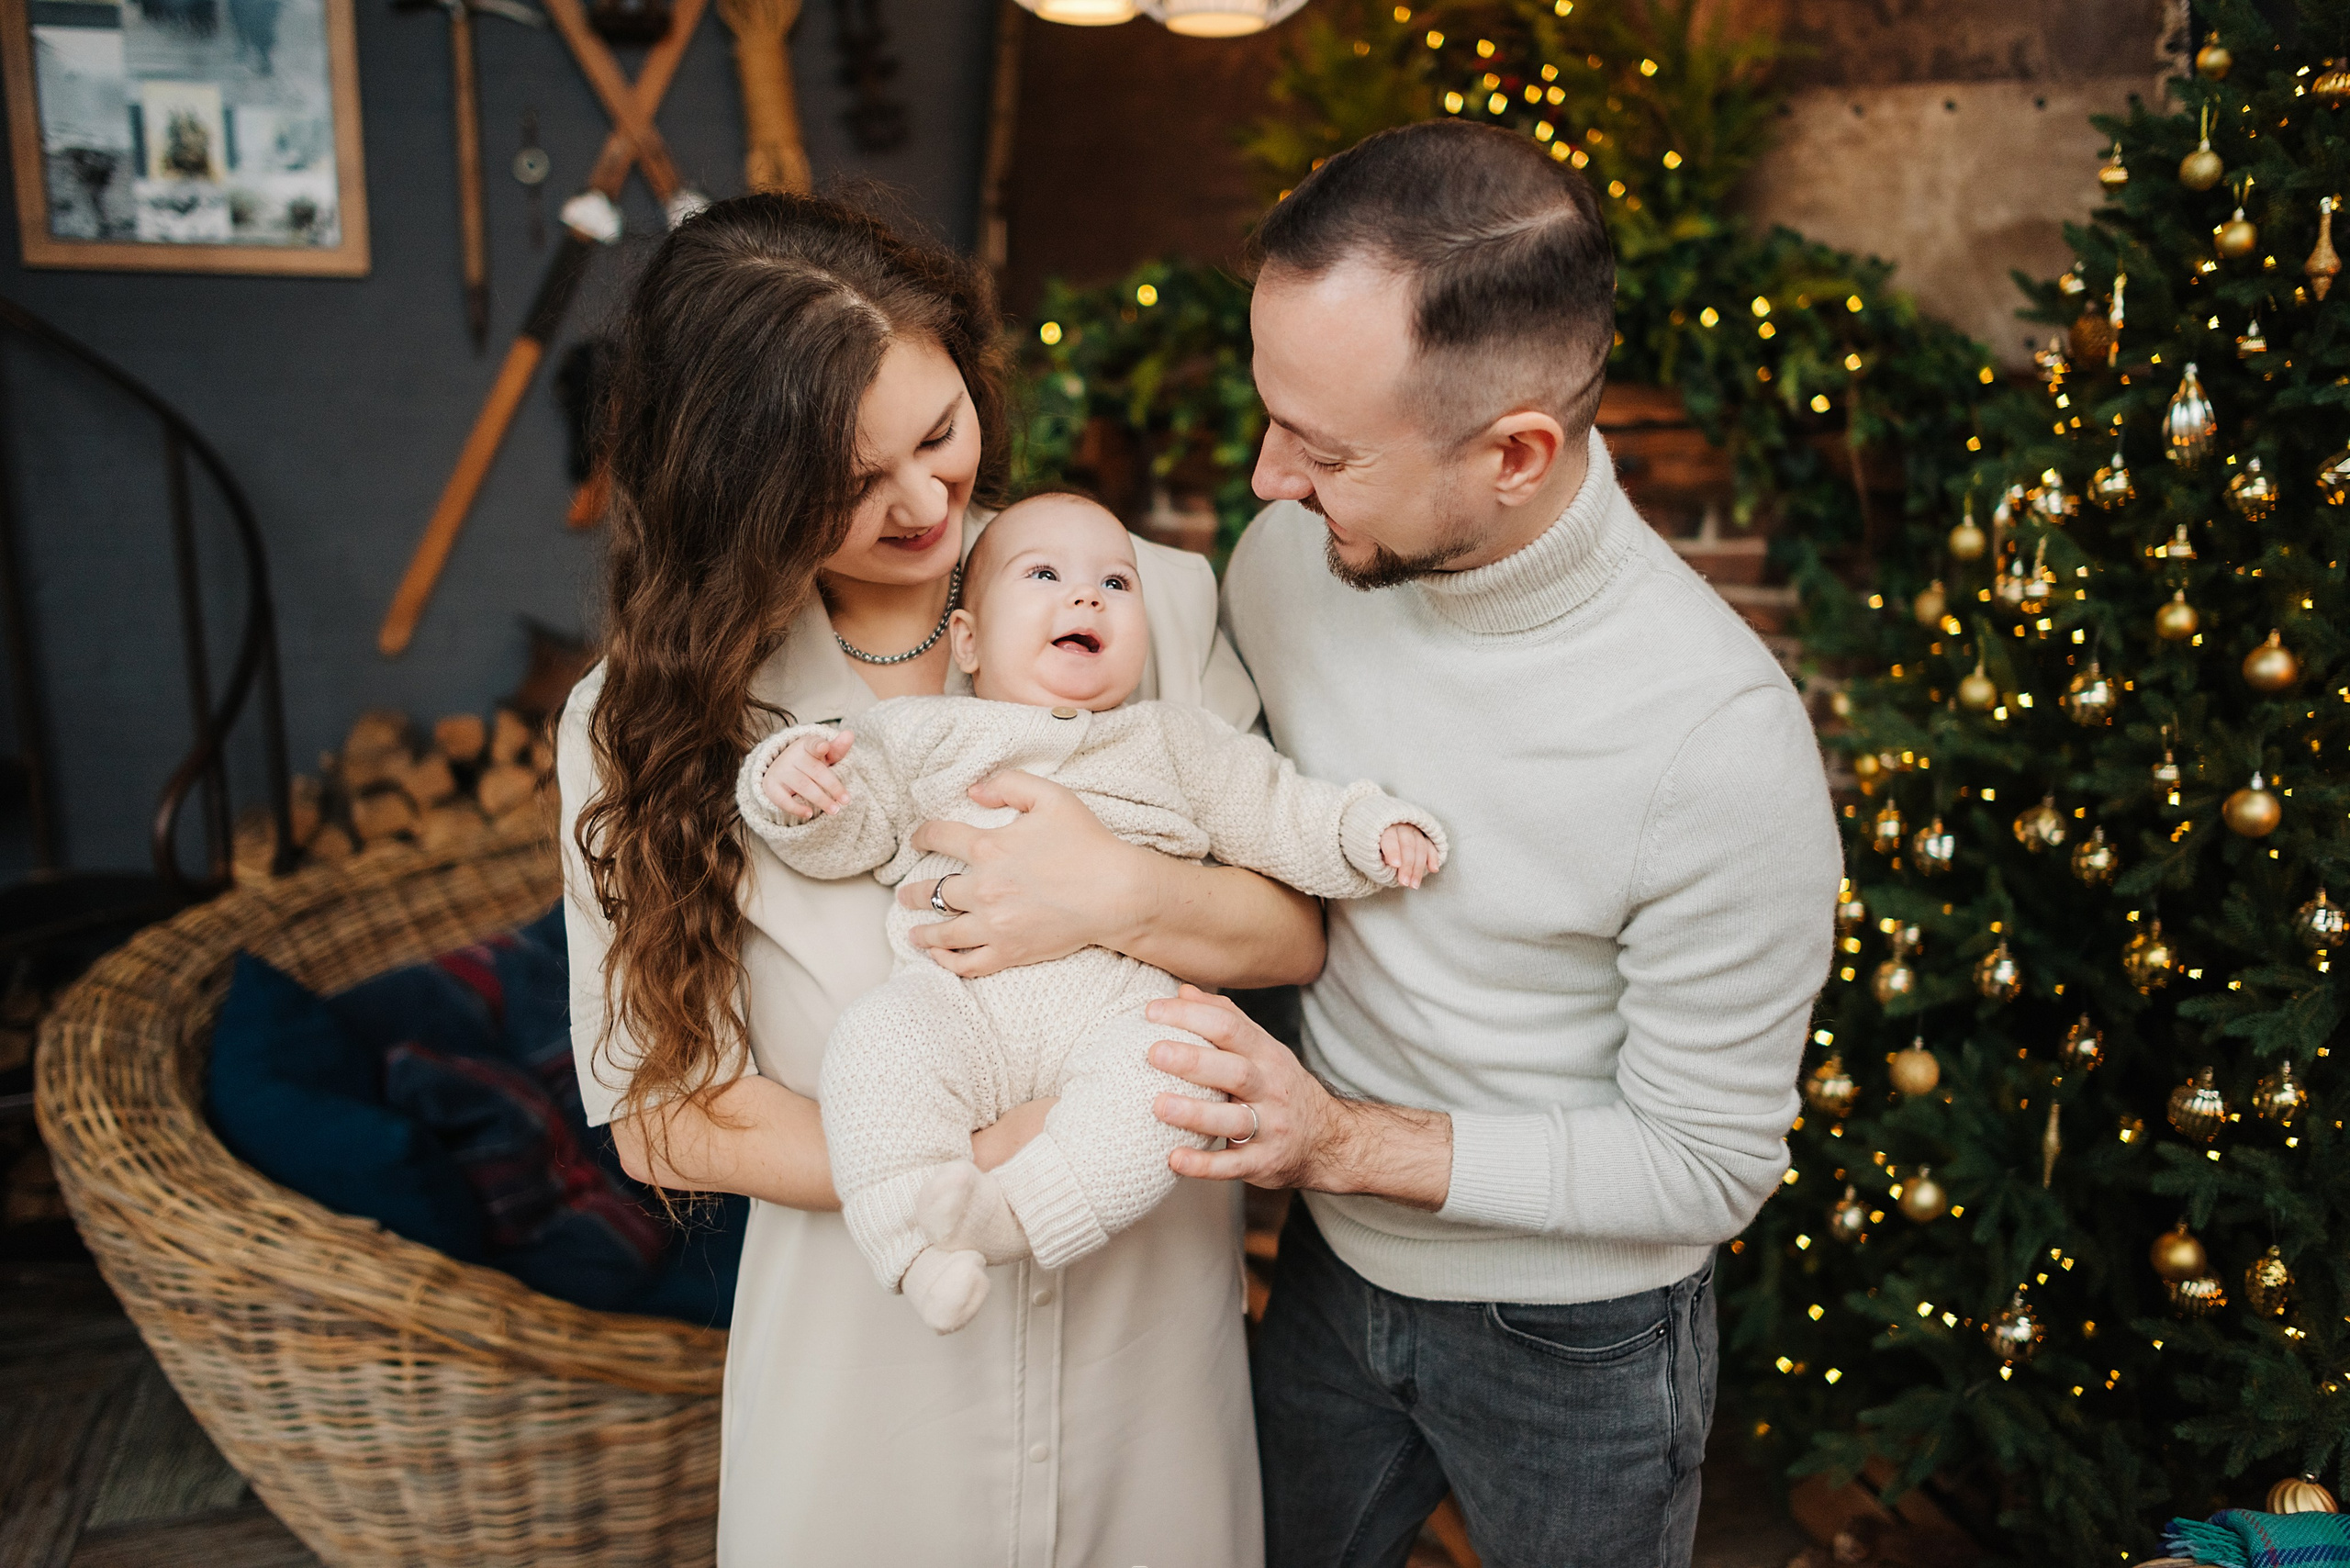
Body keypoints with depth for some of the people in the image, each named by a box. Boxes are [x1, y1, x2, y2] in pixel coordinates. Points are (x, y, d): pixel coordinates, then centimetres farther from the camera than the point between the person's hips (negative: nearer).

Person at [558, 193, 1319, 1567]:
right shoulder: (645, 720, -10)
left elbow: (1299, 933, -6)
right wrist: (953, 1171, -22)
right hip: (873, 1338, -1)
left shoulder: (1153, 599, -10)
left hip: (1151, 1302, 1)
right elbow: (659, 1115, -9)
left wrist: (1121, 898, -26)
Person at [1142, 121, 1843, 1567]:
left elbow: (1710, 1166, -21)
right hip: (1331, 1264, 5)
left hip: (1574, 1338, -4)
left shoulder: (1721, 741, -31)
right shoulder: (1290, 554, -15)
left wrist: (1348, 1141, -28)